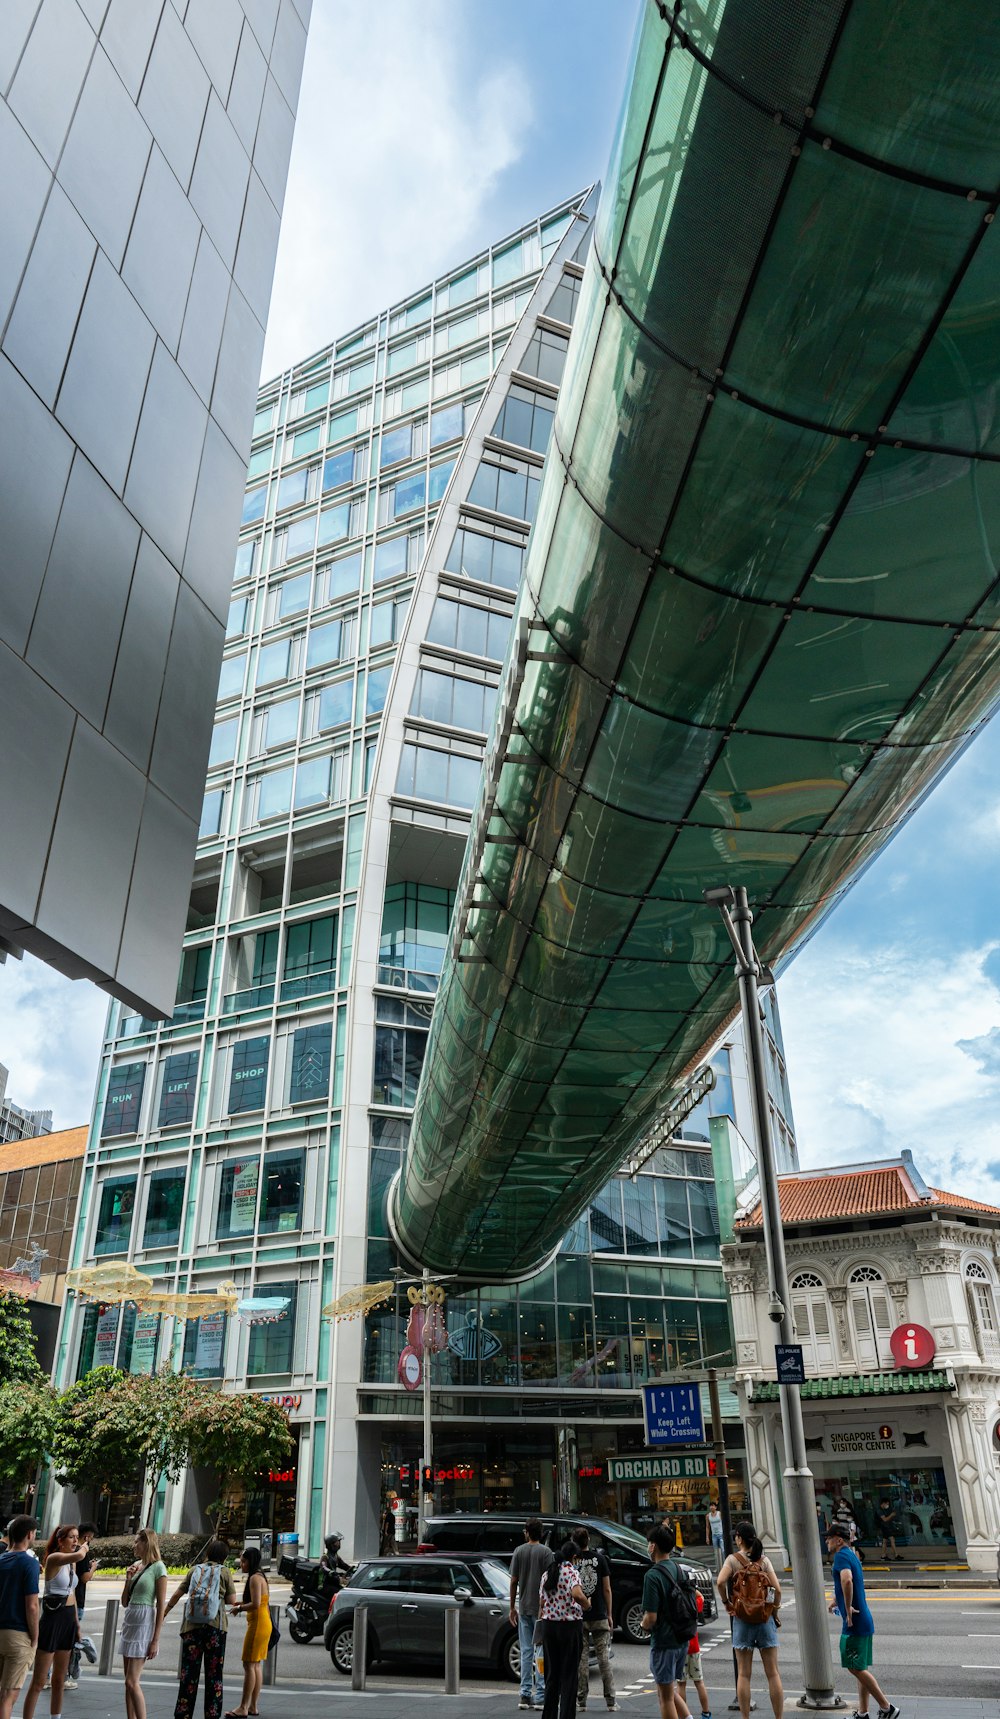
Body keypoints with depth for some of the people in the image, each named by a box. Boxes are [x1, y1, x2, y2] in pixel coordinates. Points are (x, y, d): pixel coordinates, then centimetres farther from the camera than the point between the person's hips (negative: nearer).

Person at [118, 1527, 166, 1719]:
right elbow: (125, 1602, 15)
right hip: (129, 1621, 8)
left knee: (132, 1682, -10)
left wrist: (155, 1640, -14)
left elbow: (161, 1605, -11)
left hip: (144, 1623, -8)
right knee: (129, 1682, 9)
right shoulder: (135, 1566, 11)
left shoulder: (157, 1567, -9)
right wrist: (128, 1580, -1)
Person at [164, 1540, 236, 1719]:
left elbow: (177, 1593, 8)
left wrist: (164, 1613, 22)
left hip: (191, 1625, 2)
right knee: (214, 1673, 7)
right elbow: (231, 1599, 1)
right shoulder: (224, 1572, 1)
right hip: (215, 1625, -2)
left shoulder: (194, 1569, 8)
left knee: (188, 1671, 9)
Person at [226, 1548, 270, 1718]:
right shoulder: (260, 1576, 16)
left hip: (258, 1624, -10)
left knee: (249, 1665, -7)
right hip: (263, 1623, 10)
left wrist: (239, 1608, -11)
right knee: (256, 1665, 13)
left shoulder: (255, 1578, -15)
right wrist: (241, 1603, 9)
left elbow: (256, 1604, -24)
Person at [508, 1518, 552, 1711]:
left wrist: (512, 1607, 12)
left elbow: (513, 1581, 4)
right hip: (541, 1608, -3)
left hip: (523, 1607, 4)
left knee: (526, 1652, 10)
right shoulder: (545, 1552, -8)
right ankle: (540, 1695, 0)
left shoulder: (519, 1551, 3)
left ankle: (525, 1695, 12)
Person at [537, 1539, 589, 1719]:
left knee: (552, 1673, 15)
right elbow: (577, 1595, -27)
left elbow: (541, 1603, 10)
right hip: (570, 1625, -5)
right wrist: (587, 1605, -9)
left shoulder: (547, 1574, 8)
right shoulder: (572, 1571, -10)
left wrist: (542, 1623, 19)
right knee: (569, 1674, 5)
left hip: (548, 1625, 5)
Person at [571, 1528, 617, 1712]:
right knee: (603, 1657, 7)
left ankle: (581, 1700, 9)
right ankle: (610, 1701, 7)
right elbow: (607, 1589, 0)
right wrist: (609, 1614, 8)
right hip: (599, 1615, 1)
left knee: (581, 1658, 6)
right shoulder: (600, 1559, -2)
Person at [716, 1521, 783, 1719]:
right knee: (773, 1673, 10)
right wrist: (775, 1607, 8)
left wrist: (726, 1602, -6)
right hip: (765, 1619, 2)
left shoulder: (733, 1559, -6)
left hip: (742, 1620, -2)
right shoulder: (764, 1560, 0)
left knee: (743, 1674, 8)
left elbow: (720, 1581, -21)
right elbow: (777, 1588, -8)